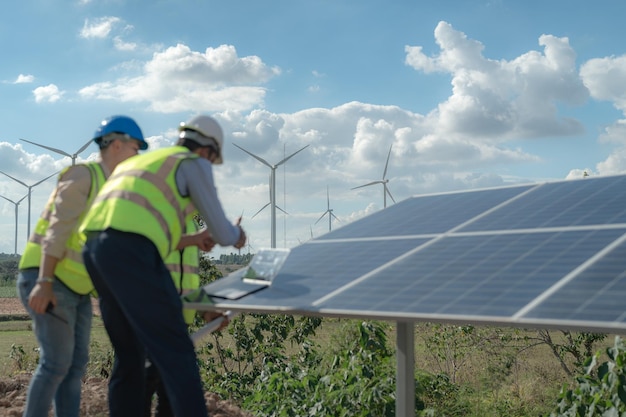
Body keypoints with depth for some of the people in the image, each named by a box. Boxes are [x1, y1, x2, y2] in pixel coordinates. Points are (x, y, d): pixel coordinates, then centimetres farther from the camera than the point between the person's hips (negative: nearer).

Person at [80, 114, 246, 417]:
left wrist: (188, 240, 43)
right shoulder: (195, 165, 12)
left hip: (95, 248, 8)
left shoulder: (138, 163, 35)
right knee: (175, 353, -5)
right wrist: (235, 234, 34)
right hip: (130, 253, -8)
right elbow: (222, 233, 10)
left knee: (130, 353, 17)